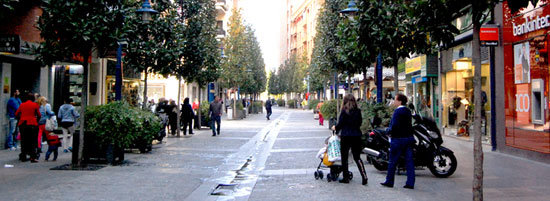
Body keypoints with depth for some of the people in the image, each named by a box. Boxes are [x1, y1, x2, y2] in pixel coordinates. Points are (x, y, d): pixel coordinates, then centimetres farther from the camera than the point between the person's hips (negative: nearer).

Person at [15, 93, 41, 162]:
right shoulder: (35, 105, 0)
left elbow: (16, 114, 11)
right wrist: (37, 119, 19)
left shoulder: (22, 105, 9)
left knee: (23, 141, 11)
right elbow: (39, 115, 1)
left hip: (22, 124, 4)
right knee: (33, 141, -1)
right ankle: (33, 157, -7)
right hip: (32, 124, -3)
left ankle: (23, 157, 14)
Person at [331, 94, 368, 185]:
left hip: (346, 136, -4)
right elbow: (360, 123, 10)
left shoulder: (344, 111, -10)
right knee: (357, 157, 10)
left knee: (344, 157, 8)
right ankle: (364, 176, -3)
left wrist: (335, 128, 11)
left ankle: (346, 177, 11)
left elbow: (340, 124, -9)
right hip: (357, 136, 4)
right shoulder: (358, 111, 2)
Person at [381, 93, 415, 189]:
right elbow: (409, 125, 15)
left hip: (398, 139, -7)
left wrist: (389, 131, -6)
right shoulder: (408, 111, 10)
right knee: (409, 161, 5)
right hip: (409, 138, 8)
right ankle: (410, 183, 5)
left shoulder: (397, 111, -15)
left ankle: (389, 181, 13)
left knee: (393, 161, 5)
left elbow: (394, 125, -24)